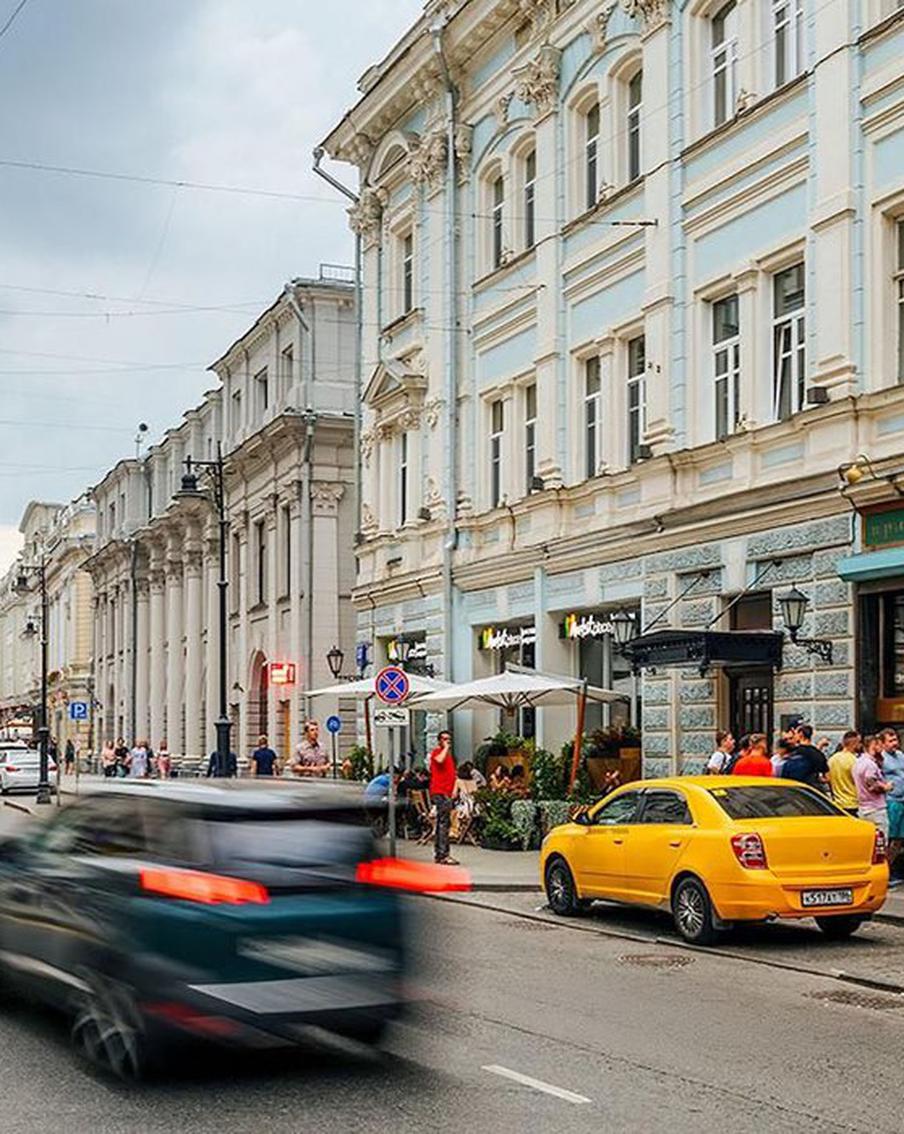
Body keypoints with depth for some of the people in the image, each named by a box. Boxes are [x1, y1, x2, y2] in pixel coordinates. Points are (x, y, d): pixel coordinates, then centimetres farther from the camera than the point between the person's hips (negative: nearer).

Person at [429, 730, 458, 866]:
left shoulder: (449, 755, 23)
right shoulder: (437, 752, -2)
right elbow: (439, 760, -27)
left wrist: (454, 789, 15)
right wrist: (445, 747, -12)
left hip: (447, 793, 9)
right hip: (439, 792, -9)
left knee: (442, 823, 11)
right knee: (444, 822, -15)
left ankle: (438, 854, 16)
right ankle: (443, 854, -19)